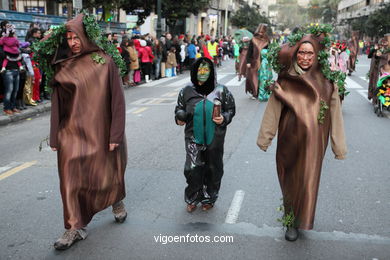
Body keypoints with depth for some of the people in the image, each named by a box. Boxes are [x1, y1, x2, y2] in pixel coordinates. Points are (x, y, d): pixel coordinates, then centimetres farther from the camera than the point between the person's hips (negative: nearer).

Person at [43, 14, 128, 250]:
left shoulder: (104, 62, -8)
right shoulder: (63, 67, 1)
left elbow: (117, 99, -8)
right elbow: (57, 103, 4)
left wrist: (116, 134, -11)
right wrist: (55, 137, 3)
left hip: (100, 130, -2)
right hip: (72, 132, 2)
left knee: (106, 173, 14)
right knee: (72, 178, 0)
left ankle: (117, 201, 44)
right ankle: (76, 227, 13)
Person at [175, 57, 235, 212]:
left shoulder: (221, 91, -2)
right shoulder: (187, 91, 0)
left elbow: (231, 109, 6)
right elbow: (179, 107, 11)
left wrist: (224, 118, -13)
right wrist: (179, 118, -10)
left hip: (214, 138, 0)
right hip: (193, 137, 0)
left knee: (213, 169, 11)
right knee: (192, 169, -5)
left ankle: (209, 199, 33)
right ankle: (192, 199, 20)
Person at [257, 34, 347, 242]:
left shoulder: (326, 82, -6)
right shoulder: (285, 80, -4)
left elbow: (335, 114, -3)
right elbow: (273, 111, -1)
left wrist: (339, 147, -2)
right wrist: (264, 139, 2)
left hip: (314, 141, 0)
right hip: (289, 140, 1)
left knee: (307, 181, 8)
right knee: (290, 179, 12)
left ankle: (298, 222, 30)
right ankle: (291, 219, 33)